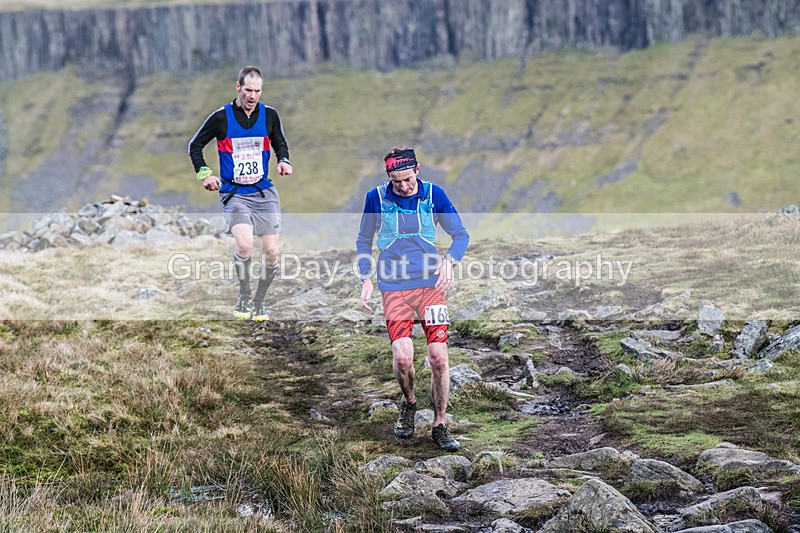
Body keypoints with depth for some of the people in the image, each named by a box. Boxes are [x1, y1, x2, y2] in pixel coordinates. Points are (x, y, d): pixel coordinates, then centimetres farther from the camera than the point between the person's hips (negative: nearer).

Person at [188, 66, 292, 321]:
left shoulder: (269, 115, 3)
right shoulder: (221, 117, -4)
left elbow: (280, 144, 19)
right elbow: (195, 145, 8)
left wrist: (284, 161, -2)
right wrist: (204, 173, -4)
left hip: (264, 193, 3)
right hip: (234, 194, -3)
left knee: (272, 252, -3)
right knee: (244, 245, -25)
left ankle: (259, 302, 20)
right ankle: (243, 298, -1)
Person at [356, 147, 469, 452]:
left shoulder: (434, 194, 1)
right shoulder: (376, 198, 0)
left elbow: (461, 234, 8)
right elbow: (363, 241, 15)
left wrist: (449, 261, -11)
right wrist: (366, 280, 5)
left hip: (431, 284, 1)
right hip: (394, 287, -1)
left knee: (438, 358, -8)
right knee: (402, 357, -17)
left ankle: (439, 426, 9)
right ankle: (409, 404, 15)